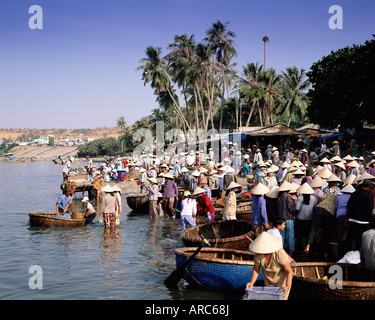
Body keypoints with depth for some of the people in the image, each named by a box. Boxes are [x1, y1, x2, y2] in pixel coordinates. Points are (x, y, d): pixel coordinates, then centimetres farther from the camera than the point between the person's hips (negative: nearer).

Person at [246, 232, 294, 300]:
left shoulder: (279, 253, -37)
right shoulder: (258, 253, -25)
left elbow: (289, 271, -30)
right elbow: (256, 269, -10)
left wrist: (288, 287, -44)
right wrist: (252, 283, -25)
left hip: (283, 280, -4)